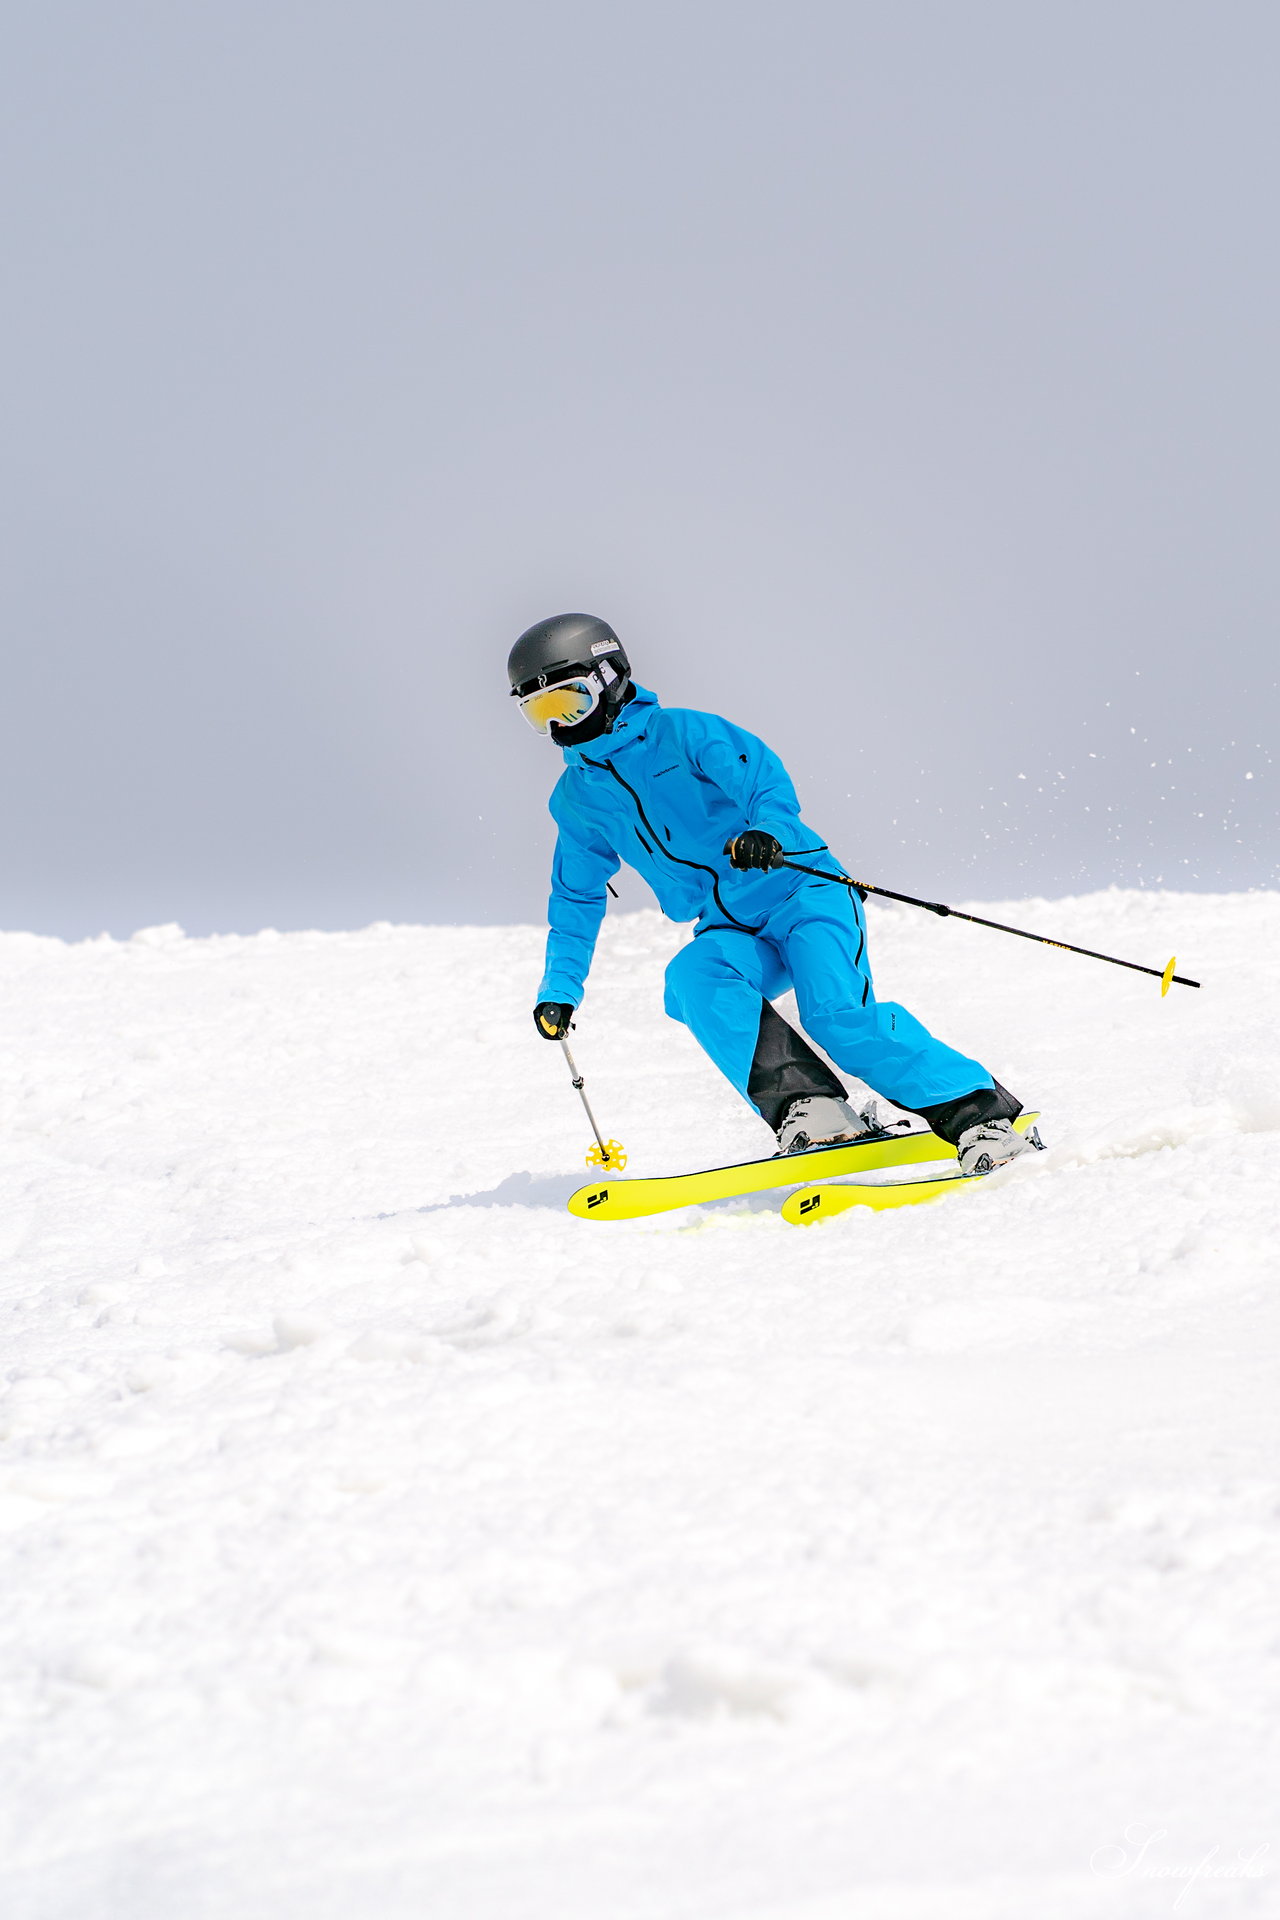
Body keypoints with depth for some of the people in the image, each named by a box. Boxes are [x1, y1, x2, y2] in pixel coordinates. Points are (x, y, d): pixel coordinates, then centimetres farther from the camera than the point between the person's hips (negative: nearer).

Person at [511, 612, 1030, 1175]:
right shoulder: (576, 800, 11)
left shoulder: (678, 733, -7)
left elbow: (765, 777, -18)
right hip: (733, 933, 5)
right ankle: (807, 1106, -33)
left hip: (801, 894, -5)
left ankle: (979, 1112, -19)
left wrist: (768, 831, -39)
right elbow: (577, 898, 24)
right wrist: (560, 986, 19)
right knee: (693, 978, -29)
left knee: (839, 1018, -25)